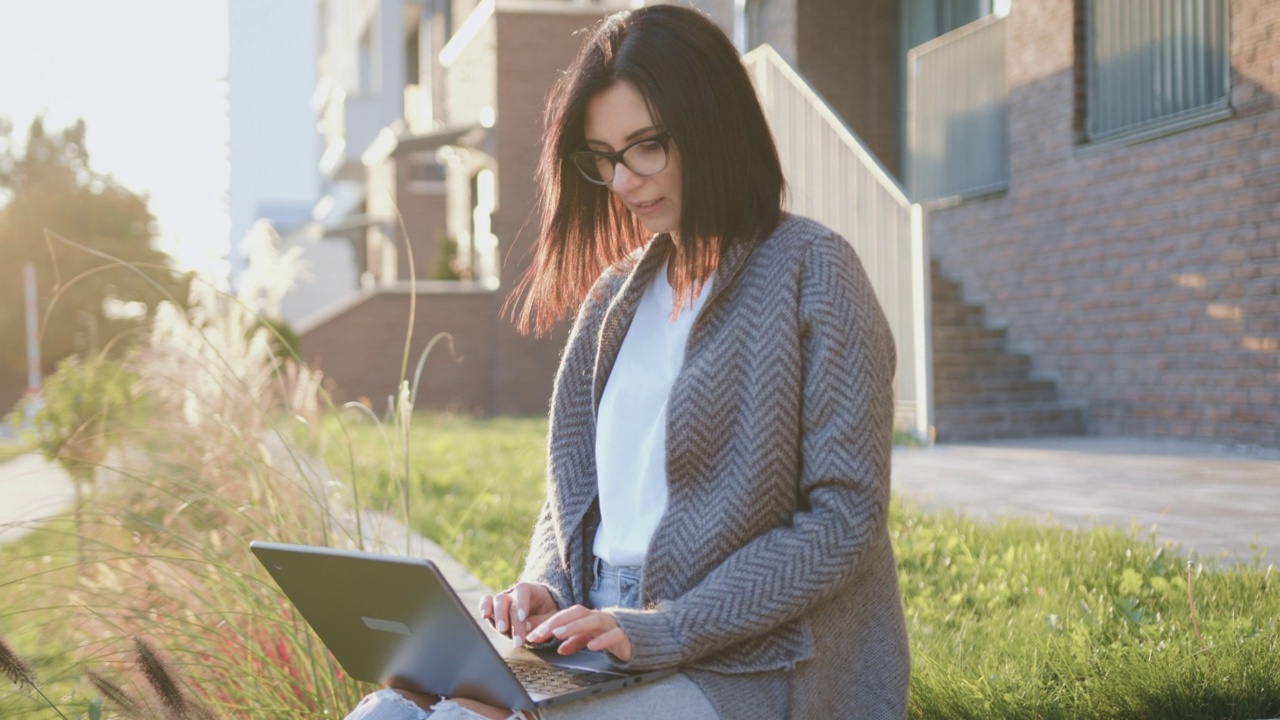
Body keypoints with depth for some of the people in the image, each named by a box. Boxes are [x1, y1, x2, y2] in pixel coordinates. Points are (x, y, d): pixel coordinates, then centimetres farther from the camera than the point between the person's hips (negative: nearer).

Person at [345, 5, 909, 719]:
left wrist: (666, 630, -18)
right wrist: (546, 586, -1)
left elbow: (844, 519, -12)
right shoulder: (618, 291, 15)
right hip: (595, 642, 6)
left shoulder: (810, 270, -5)